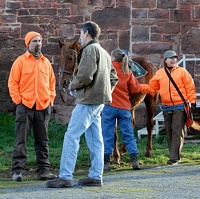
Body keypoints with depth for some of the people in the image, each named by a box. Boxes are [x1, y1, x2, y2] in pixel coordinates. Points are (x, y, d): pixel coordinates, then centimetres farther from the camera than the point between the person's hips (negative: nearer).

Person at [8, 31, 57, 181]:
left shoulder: (46, 62, 12)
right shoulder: (20, 61, 0)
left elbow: (52, 82, 19)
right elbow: (13, 83, -1)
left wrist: (51, 99, 9)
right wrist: (18, 100, -8)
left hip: (43, 107, 4)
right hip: (25, 106, -4)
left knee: (43, 141, 8)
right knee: (21, 140, -3)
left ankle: (43, 170, 13)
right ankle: (18, 170, -1)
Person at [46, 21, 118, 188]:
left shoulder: (90, 49, -10)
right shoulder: (104, 53, 20)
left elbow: (85, 75, -21)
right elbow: (114, 78, 23)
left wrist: (73, 85, -5)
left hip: (88, 101, -10)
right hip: (99, 101, 10)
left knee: (71, 136, -9)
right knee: (95, 139, 10)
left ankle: (65, 176, -11)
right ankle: (96, 176, 11)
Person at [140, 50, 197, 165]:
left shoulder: (182, 72, 1)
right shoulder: (159, 74, 9)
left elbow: (190, 88, 0)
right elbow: (151, 88, 10)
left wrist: (192, 102, -5)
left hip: (180, 107, -4)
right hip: (166, 107, 4)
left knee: (177, 132, -9)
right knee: (169, 133, 7)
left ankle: (174, 157, -11)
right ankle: (176, 157, 14)